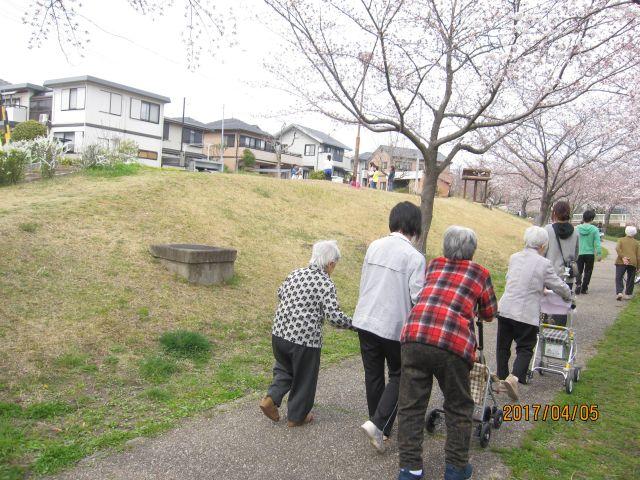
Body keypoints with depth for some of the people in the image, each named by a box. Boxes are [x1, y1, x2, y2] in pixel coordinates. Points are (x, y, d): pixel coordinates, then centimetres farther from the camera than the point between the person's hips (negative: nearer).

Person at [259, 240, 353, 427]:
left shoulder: (295, 274, 6)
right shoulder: (326, 284, -13)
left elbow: (280, 293, 22)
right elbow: (334, 316, -20)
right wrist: (352, 323, -4)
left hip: (279, 334, 6)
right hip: (304, 341, -5)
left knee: (285, 369, 30)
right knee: (304, 379, 17)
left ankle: (271, 399, 16)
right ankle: (296, 416, 30)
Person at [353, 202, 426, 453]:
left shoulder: (374, 246, 4)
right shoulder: (415, 257, -13)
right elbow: (417, 297, -13)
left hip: (365, 321, 5)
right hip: (395, 326, -5)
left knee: (373, 375, 17)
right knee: (399, 376, 14)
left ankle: (381, 428, 32)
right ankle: (378, 423, 0)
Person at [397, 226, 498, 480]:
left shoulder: (433, 265, 22)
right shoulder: (480, 273, 16)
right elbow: (489, 314, 26)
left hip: (414, 337, 2)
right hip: (453, 344, -2)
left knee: (411, 405, 12)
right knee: (459, 408, 18)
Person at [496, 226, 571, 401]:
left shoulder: (513, 258, 9)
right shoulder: (544, 264, -6)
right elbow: (559, 286, 3)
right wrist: (567, 295, 26)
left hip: (505, 309, 5)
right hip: (526, 314, -4)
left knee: (503, 346, 16)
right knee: (525, 348, 6)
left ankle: (502, 378, 26)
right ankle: (514, 378, -13)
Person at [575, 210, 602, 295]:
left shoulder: (578, 228, -5)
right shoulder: (594, 229, -9)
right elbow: (597, 243, -10)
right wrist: (599, 254, -4)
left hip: (579, 253, 1)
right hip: (590, 254, -1)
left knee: (579, 271, 14)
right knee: (587, 272, 12)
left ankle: (578, 284, -7)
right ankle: (584, 289, 15)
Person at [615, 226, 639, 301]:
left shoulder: (621, 240, 12)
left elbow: (617, 248, -9)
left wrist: (623, 257, -14)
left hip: (621, 262, -1)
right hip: (633, 263, 1)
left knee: (619, 278, 0)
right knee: (630, 279, 12)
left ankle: (619, 292, -17)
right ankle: (628, 294, 14)